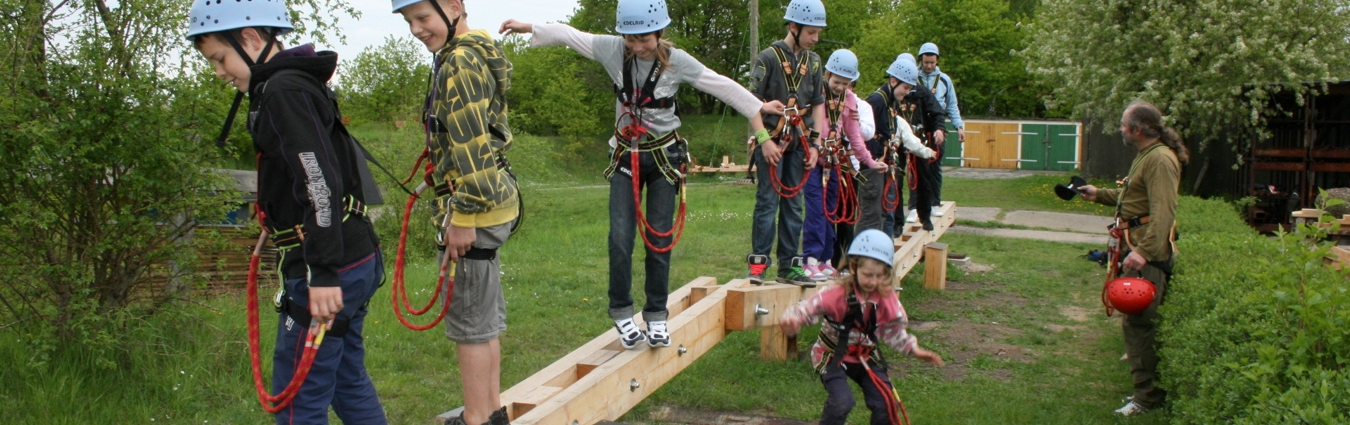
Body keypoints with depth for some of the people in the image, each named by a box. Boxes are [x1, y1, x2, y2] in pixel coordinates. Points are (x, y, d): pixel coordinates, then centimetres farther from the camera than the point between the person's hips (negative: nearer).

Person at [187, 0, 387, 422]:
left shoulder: (284, 91, -14)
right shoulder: (298, 84, 17)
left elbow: (320, 182, -24)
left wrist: (324, 272, -26)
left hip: (331, 267, -10)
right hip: (356, 258, 10)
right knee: (349, 382, 19)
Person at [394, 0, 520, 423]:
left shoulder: (461, 61, -15)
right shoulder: (478, 54, 17)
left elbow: (471, 147, -21)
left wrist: (462, 216, -20)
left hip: (472, 206, -10)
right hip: (491, 200, 10)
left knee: (469, 319, -2)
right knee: (486, 314, 16)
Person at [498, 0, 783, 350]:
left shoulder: (676, 61, -13)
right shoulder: (613, 50, -10)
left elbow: (720, 84, -8)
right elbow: (569, 35, -2)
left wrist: (758, 107, -7)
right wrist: (528, 28, -3)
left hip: (664, 157, -1)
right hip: (626, 156, 1)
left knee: (659, 240, 2)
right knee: (620, 238, -8)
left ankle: (656, 316, 15)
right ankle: (622, 313, 9)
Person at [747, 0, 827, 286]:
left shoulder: (813, 61, 10)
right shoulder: (769, 57, -8)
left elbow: (818, 104, 13)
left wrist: (815, 144, 7)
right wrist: (765, 141, -15)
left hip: (799, 143, 6)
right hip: (772, 141, -5)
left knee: (793, 204, 8)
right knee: (767, 201, -6)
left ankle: (788, 265, 14)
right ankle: (758, 262, 2)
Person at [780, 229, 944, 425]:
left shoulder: (886, 297, -11)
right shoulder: (838, 294, -26)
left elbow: (892, 331, 3)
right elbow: (808, 308, -31)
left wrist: (913, 348, -8)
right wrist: (791, 320, -53)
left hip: (866, 356, 4)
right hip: (833, 355, -4)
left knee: (886, 402, -4)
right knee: (842, 401, -24)